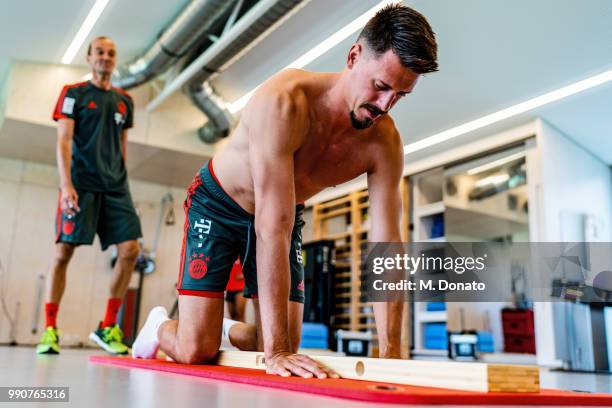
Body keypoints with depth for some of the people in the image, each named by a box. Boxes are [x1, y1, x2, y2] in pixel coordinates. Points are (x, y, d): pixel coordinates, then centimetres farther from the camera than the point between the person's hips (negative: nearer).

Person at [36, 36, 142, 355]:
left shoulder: (124, 101, 18)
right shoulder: (73, 93, 5)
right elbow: (63, 141, -4)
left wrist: (119, 179, 14)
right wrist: (66, 184, -16)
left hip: (115, 186, 4)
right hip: (80, 184, -4)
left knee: (129, 250, -7)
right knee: (63, 252, -6)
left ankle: (108, 327, 4)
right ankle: (49, 329, 5)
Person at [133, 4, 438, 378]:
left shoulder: (386, 143, -20)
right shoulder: (284, 101, -36)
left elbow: (386, 247, -21)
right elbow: (272, 227, -41)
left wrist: (391, 356, -26)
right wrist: (276, 350, -41)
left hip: (285, 215, 5)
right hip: (217, 203, -4)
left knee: (286, 351, 1)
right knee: (196, 351, -9)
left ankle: (230, 331, 33)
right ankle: (159, 327, 27)